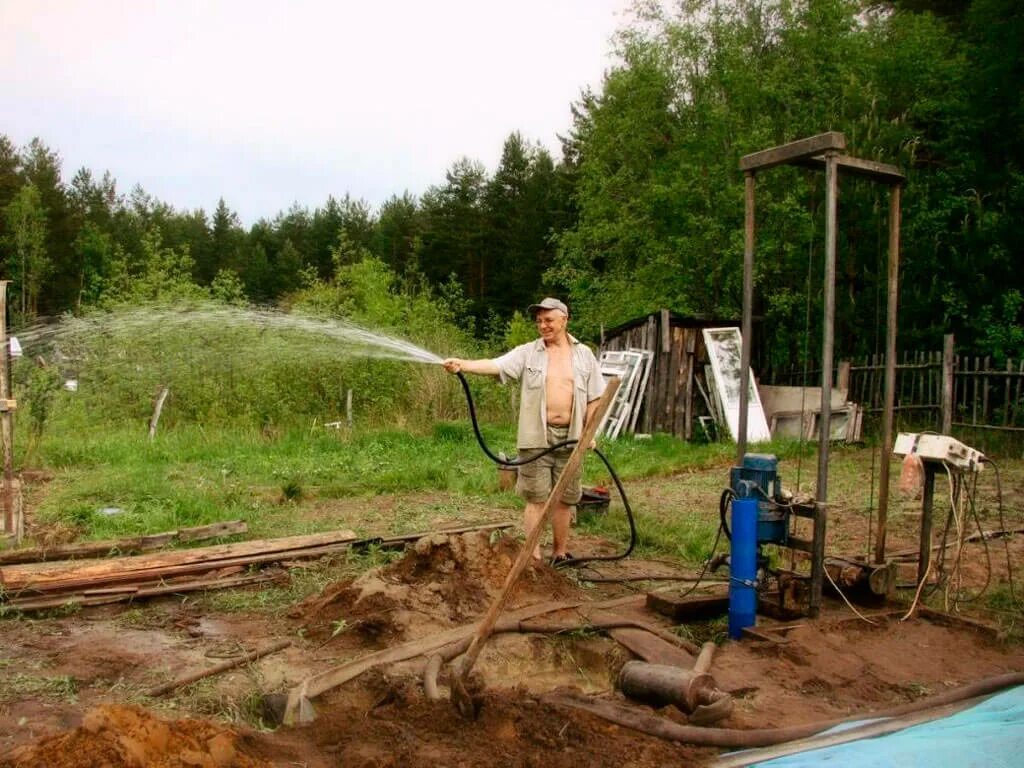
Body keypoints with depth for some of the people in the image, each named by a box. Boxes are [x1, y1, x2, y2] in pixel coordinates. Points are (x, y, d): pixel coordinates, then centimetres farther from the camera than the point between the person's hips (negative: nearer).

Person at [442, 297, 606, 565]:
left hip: (570, 437, 2)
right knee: (536, 498, 1)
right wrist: (463, 364, -30)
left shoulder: (583, 354, 8)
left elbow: (594, 397, 9)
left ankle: (560, 553, 23)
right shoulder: (527, 352, 2)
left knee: (564, 499, 10)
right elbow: (495, 366, -13)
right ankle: (533, 556, 7)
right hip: (537, 437, -2)